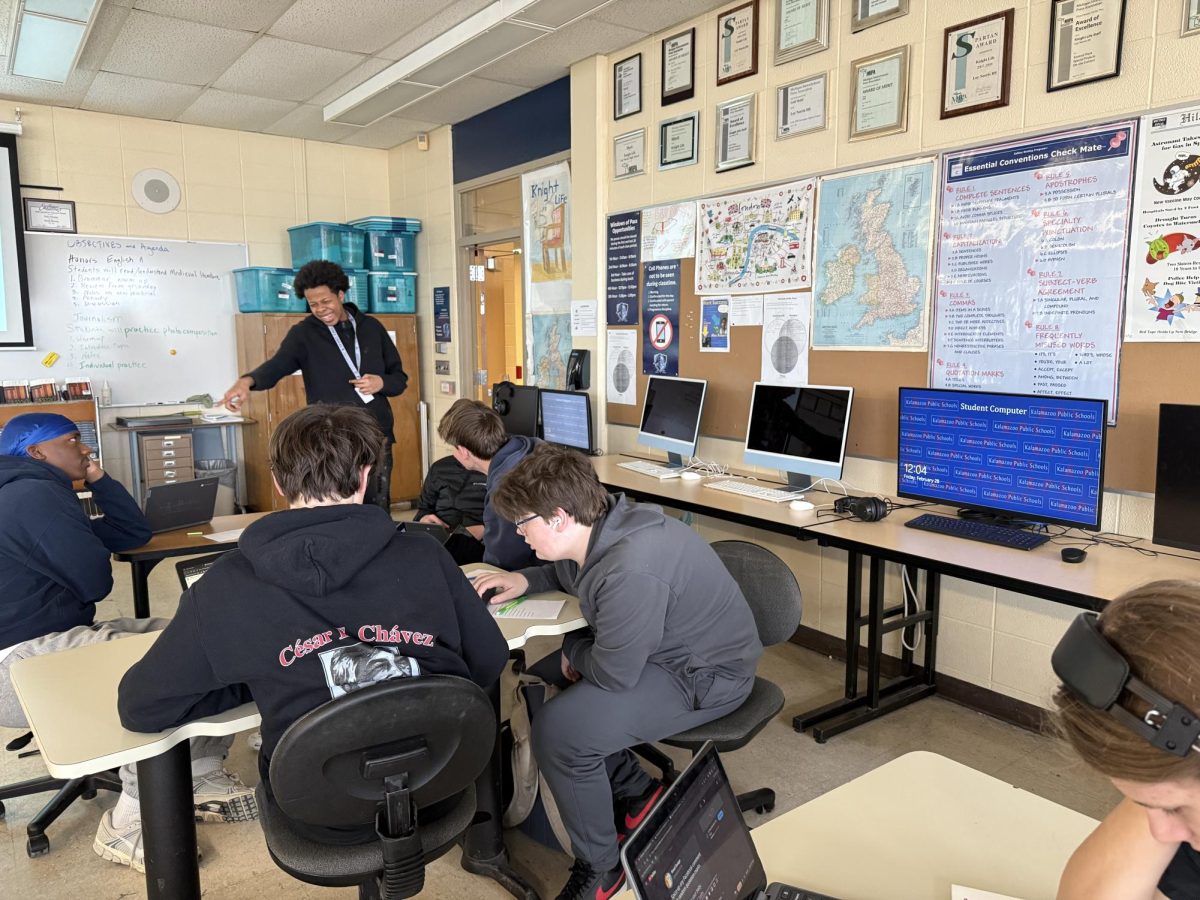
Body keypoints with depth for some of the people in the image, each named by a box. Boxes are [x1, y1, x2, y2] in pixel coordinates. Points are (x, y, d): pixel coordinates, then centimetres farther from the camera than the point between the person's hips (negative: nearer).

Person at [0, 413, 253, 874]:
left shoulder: (46, 495, 20)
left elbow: (135, 533, 18)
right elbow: (96, 581, -15)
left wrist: (99, 480, 11)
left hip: (58, 635, 11)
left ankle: (202, 777, -2)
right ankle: (128, 822, -17)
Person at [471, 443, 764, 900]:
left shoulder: (632, 571, -35)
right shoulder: (598, 528, -6)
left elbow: (613, 674, -27)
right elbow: (569, 571, 19)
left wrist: (572, 650, -6)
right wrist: (525, 580, 1)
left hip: (705, 676, -10)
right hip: (668, 647, 10)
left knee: (557, 730, -21)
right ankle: (637, 795, 22)